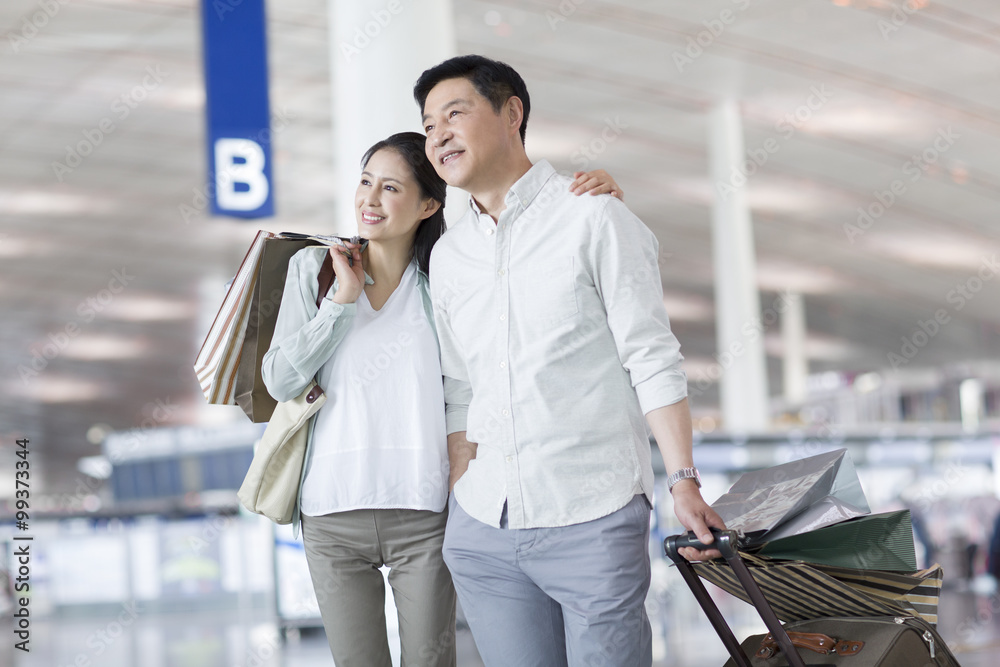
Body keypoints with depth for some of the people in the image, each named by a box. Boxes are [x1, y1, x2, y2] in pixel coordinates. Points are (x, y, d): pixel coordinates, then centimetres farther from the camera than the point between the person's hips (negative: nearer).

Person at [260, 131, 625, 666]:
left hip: (422, 513, -1)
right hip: (331, 513, 1)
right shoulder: (314, 267, 4)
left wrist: (595, 196, -14)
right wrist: (342, 299, -8)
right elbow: (279, 381, -2)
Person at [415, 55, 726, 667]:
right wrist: (458, 499, 11)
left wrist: (684, 483, -13)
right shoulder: (447, 256, 13)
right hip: (482, 529, 5)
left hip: (592, 522, -4)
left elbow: (652, 359, -6)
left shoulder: (591, 217, -2)